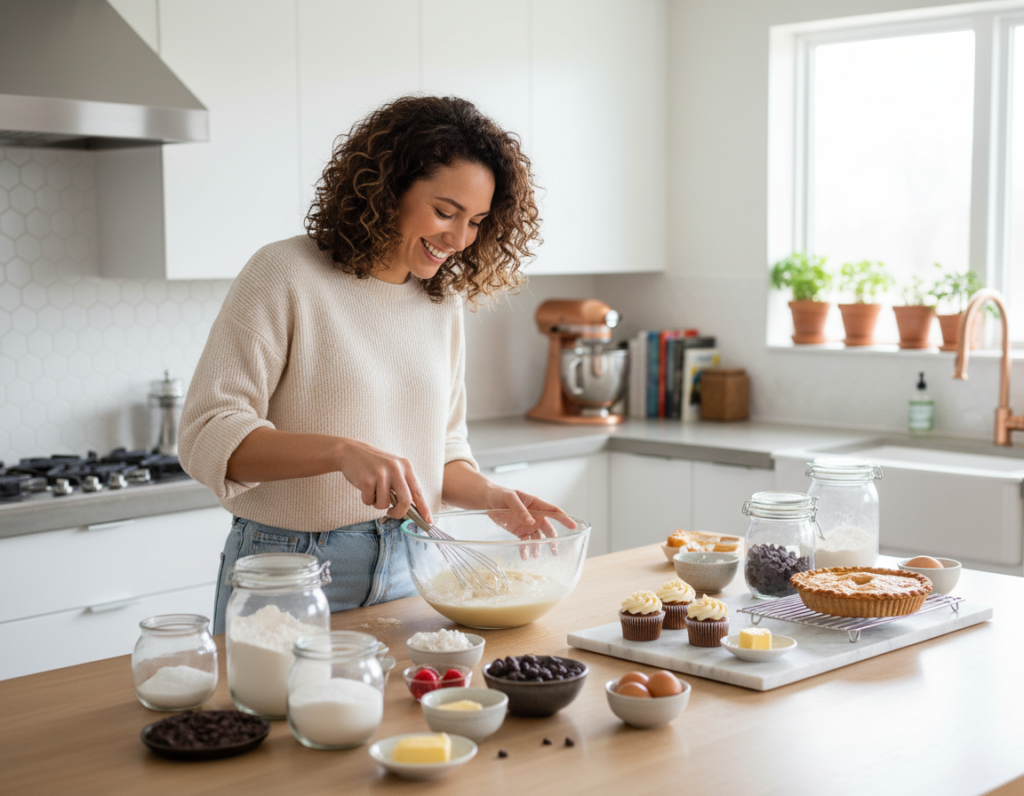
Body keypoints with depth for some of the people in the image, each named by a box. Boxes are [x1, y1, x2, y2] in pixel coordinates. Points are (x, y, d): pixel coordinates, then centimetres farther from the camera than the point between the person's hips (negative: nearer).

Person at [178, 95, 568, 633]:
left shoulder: (443, 301, 7)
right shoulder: (286, 275, -11)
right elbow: (207, 436, -19)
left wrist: (489, 495, -4)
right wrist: (342, 451, -31)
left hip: (406, 568, 5)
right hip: (289, 573, -5)